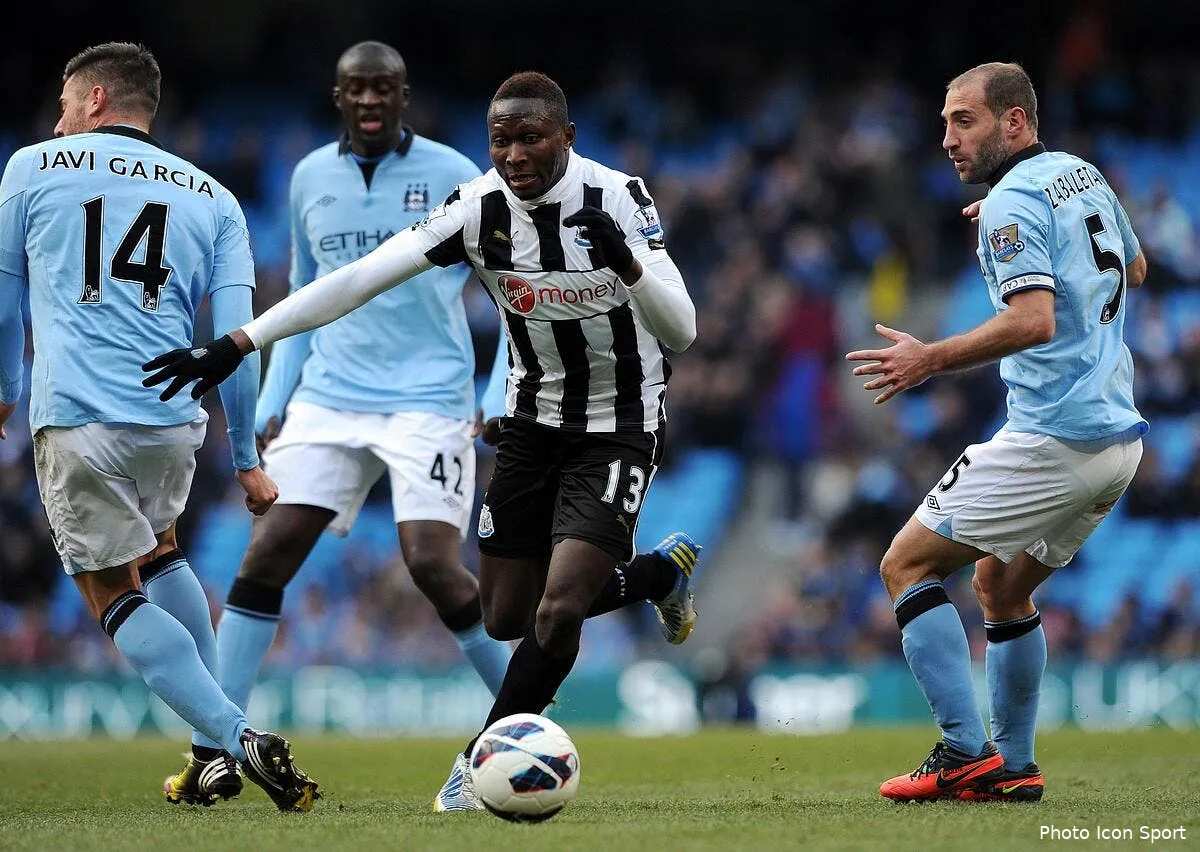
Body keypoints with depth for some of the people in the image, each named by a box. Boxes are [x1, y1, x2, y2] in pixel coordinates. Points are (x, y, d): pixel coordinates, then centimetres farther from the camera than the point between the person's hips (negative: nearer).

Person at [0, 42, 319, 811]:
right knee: (159, 554, 29)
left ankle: (234, 738, -11)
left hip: (76, 418, -4)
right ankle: (216, 749, 23)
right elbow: (235, 336, 5)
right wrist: (247, 458, 12)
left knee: (116, 596, 8)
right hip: (173, 420, 4)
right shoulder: (212, 199, 13)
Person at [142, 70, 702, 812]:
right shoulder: (479, 208, -14)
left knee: (557, 612, -19)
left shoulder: (618, 198, -21)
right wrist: (237, 345, -23)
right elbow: (359, 279, -18)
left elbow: (682, 331, -23)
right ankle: (662, 570, 35)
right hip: (534, 420, 4)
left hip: (619, 427, -4)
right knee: (506, 617, 10)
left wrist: (626, 263, -42)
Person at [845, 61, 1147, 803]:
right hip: (1118, 435, 9)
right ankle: (1013, 767, 18)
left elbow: (1034, 320, -25)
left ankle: (966, 752, -10)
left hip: (1054, 438, -9)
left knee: (907, 565, -3)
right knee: (1001, 585, 22)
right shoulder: (1085, 175, 14)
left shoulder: (1013, 201, -13)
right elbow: (1136, 270, 30)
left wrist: (931, 359, -19)